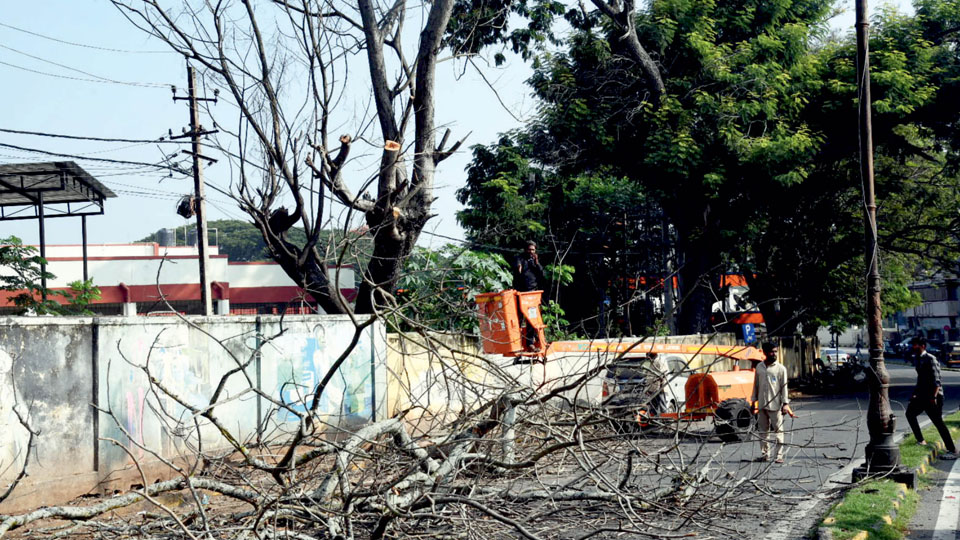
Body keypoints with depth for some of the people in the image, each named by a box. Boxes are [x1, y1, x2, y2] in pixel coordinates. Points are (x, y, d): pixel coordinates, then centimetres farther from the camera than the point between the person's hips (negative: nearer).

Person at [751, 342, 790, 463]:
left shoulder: (781, 368, -3)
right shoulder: (759, 367, 8)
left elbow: (784, 387, -3)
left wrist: (785, 403, -9)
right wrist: (754, 401, 12)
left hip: (775, 405, -4)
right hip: (762, 405, 4)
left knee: (778, 431, -2)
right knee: (763, 430, 8)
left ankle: (779, 455, -1)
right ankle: (765, 454, 16)